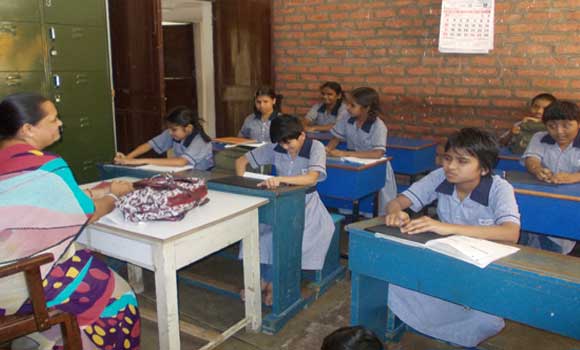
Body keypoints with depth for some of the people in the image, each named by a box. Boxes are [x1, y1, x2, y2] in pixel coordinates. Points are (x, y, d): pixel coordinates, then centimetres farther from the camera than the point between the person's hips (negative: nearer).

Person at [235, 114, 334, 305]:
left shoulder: (315, 147, -15)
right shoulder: (275, 148, -5)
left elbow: (311, 178, -32)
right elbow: (241, 161, 1)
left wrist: (280, 179, -47)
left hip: (306, 202, -3)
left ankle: (271, 282, -5)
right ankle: (264, 280, -7)